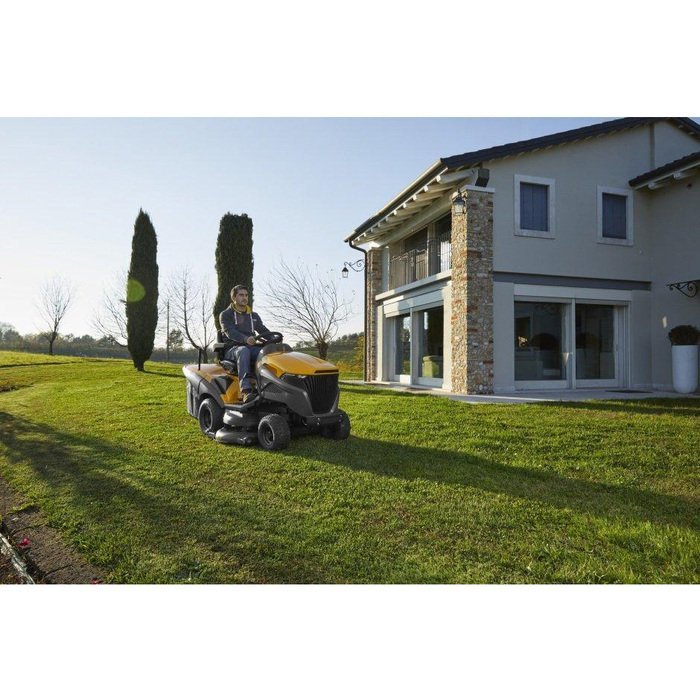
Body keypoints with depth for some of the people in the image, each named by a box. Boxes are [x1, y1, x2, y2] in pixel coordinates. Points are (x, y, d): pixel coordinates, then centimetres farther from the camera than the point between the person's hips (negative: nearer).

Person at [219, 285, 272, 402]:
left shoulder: (254, 316, 24)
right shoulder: (225, 315, 8)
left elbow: (264, 331, 15)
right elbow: (229, 332, -11)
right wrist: (245, 339, -32)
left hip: (252, 348, 4)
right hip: (232, 349, -4)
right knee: (244, 351, -41)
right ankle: (246, 390, -53)